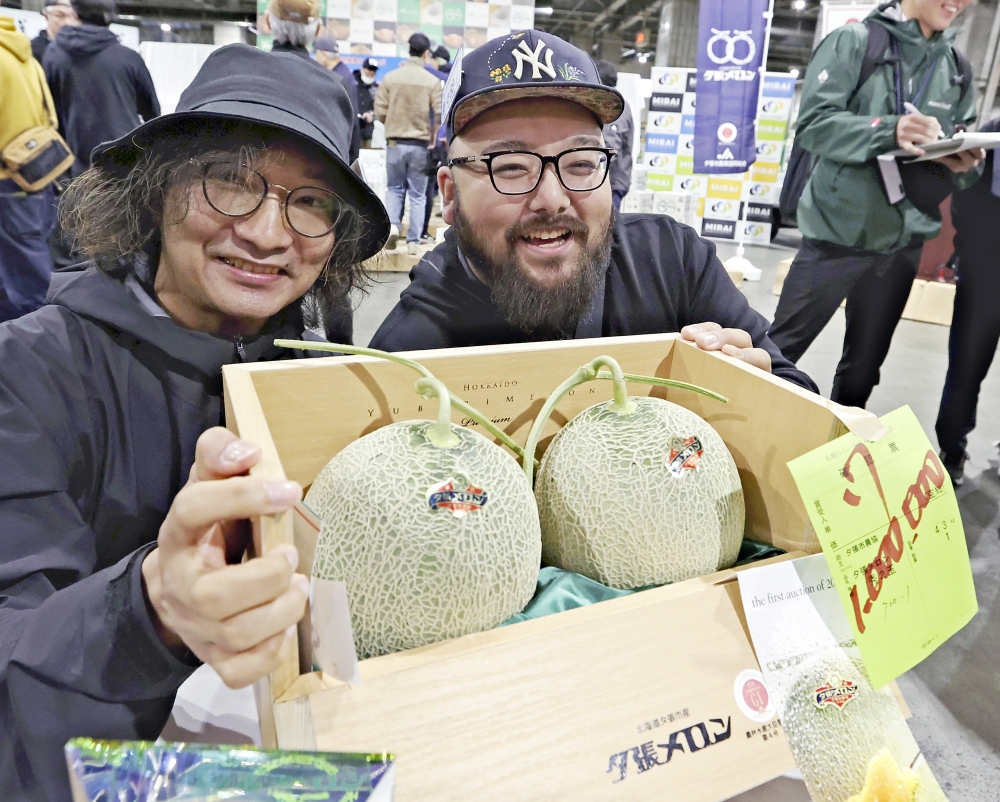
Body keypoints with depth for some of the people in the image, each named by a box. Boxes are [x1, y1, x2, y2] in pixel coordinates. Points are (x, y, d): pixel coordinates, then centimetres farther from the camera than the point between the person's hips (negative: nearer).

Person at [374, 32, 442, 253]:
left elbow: (380, 112, -1)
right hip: (420, 144, -1)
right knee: (417, 194, 8)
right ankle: (413, 241, 7)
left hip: (395, 142, 1)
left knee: (395, 188, 17)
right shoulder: (432, 81, -6)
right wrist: (431, 133, 11)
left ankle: (393, 224, -4)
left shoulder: (390, 77, -1)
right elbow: (439, 114, -8)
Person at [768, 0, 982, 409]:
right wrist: (889, 131, -29)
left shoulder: (957, 68, 10)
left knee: (864, 365, 14)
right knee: (778, 351, 1)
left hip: (903, 243, 5)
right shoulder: (853, 41, -4)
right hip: (838, 233, -5)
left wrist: (965, 165, -12)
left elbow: (958, 156, 12)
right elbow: (813, 124, -15)